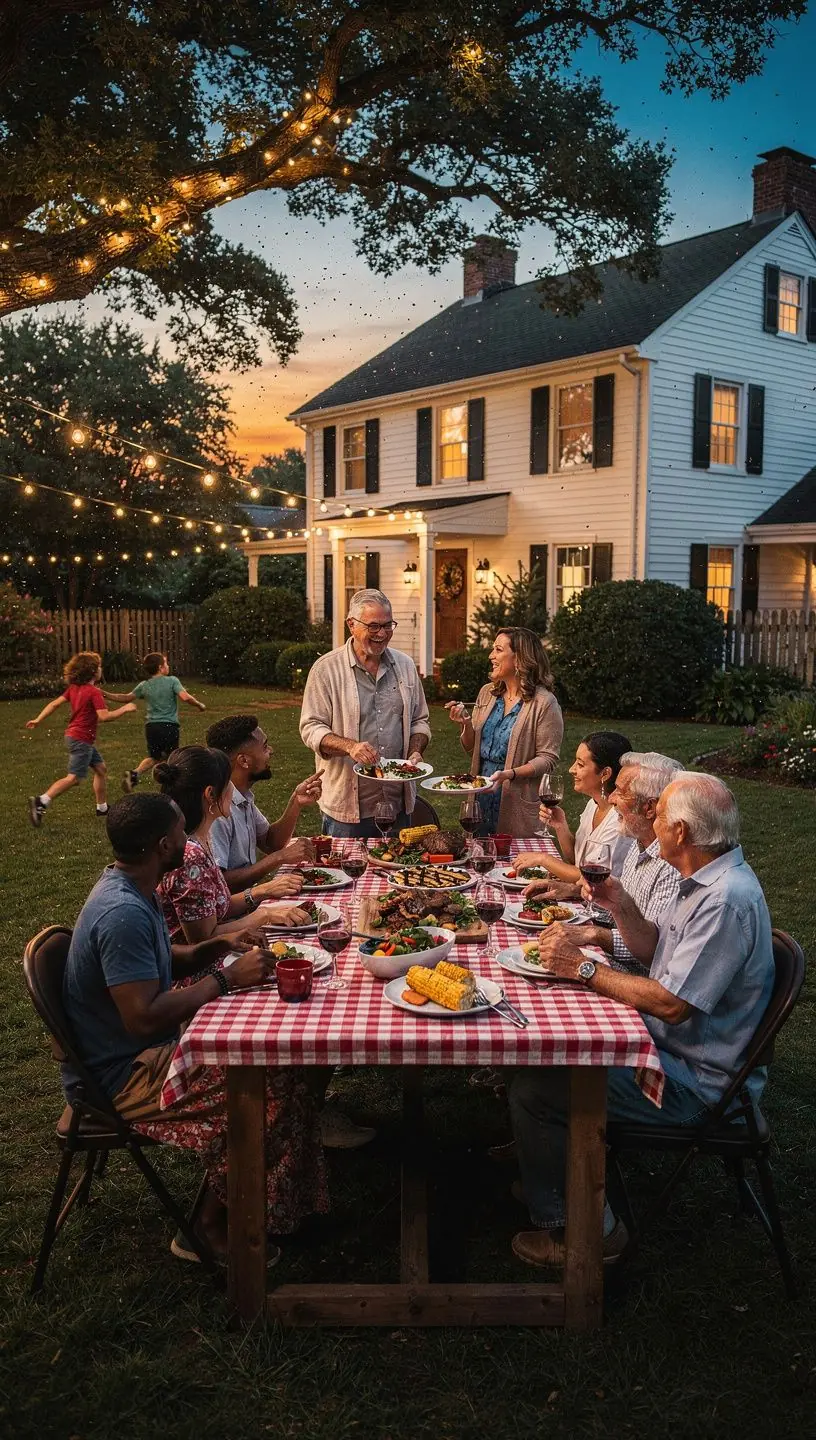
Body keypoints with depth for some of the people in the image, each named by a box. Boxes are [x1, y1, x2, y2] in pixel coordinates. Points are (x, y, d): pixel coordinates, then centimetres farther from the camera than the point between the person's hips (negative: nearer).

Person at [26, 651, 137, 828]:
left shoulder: (74, 688, 8)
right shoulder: (94, 692, -17)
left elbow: (54, 703, 8)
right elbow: (104, 716, -24)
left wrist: (38, 720, 13)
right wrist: (124, 709, -13)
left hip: (73, 736, 10)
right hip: (82, 739, -10)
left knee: (101, 769, 17)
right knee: (74, 778, -10)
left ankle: (102, 807, 24)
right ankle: (41, 802, -18)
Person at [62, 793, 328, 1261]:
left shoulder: (133, 889, 5)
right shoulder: (123, 914, -28)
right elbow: (144, 1018, -31)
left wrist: (219, 946, 1)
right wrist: (226, 980, -21)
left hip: (142, 1050, 10)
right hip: (119, 1076, -10)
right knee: (271, 1087, -19)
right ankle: (209, 1230, -1)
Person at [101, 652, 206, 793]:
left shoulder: (144, 686, 5)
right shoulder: (172, 681, -6)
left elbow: (126, 697, 11)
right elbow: (186, 697, -18)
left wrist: (105, 694, 19)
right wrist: (199, 705, -2)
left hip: (151, 726, 4)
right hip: (170, 726, -4)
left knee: (153, 757, 20)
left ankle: (134, 773, -4)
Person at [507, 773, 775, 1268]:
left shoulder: (726, 901, -28)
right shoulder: (708, 880, 6)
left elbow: (671, 1003, -29)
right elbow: (657, 952, 13)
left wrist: (584, 968, -21)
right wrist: (621, 906, -2)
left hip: (692, 1081, -10)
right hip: (673, 1047, 11)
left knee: (532, 1093, -14)